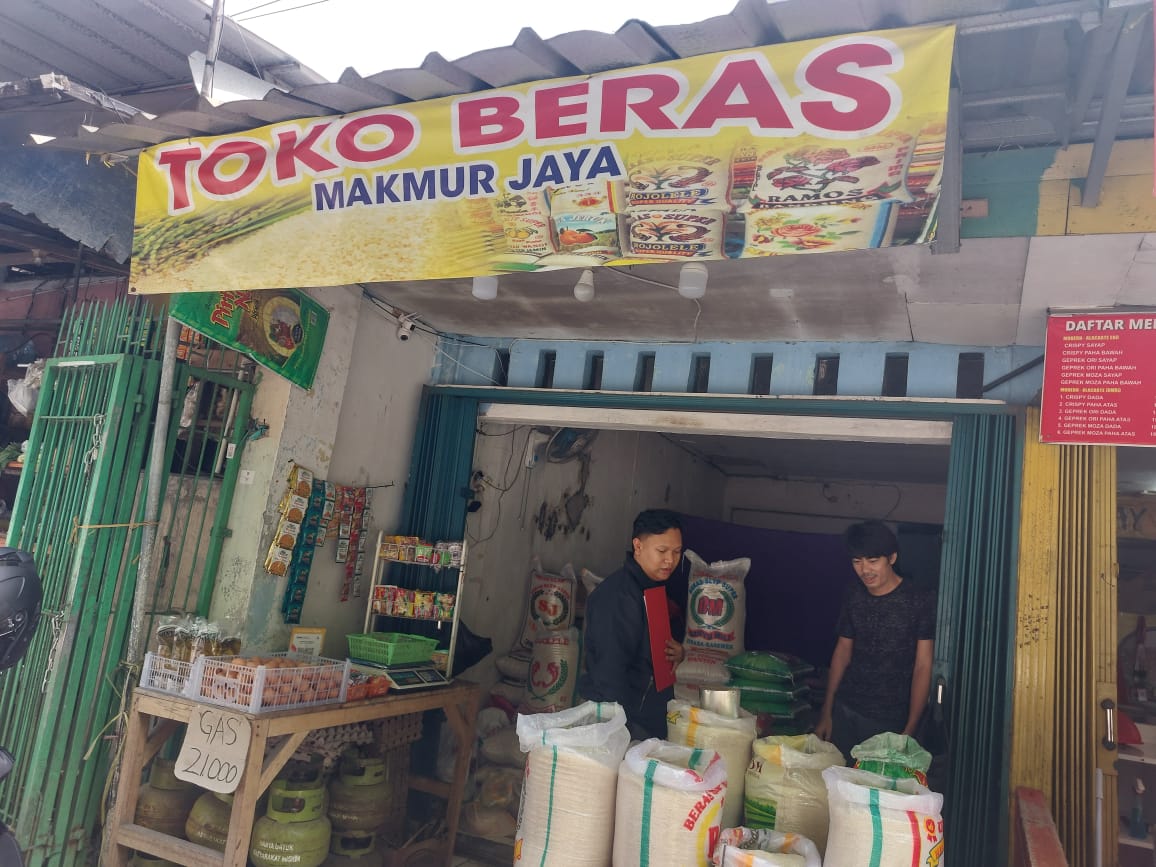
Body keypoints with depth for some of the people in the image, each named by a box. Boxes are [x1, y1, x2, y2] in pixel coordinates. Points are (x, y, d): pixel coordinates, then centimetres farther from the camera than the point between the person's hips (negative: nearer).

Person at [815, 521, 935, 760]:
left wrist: (910, 730, -13)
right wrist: (826, 713, 10)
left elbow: (923, 667, -10)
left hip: (888, 721, -4)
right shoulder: (854, 595, 3)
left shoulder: (919, 602, -11)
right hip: (845, 710, 4)